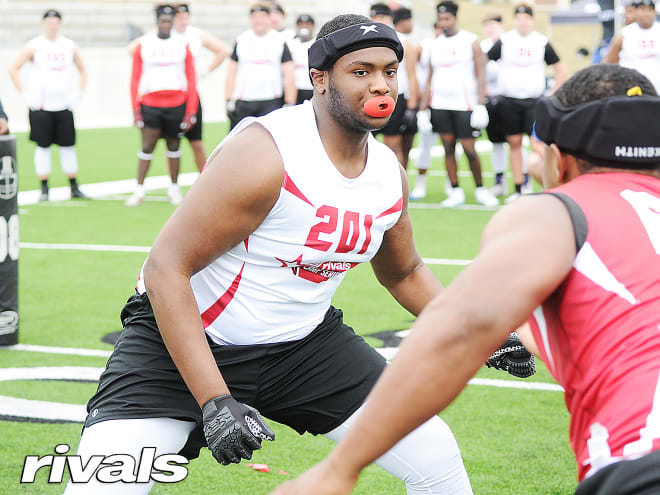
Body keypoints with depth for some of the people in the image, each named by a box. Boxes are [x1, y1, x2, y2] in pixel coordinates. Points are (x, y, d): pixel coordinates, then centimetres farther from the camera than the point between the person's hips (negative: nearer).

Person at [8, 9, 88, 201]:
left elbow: (82, 70, 19)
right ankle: (44, 189, 6)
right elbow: (13, 69, -3)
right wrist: (25, 94, -8)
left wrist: (78, 93, 7)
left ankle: (74, 188, 11)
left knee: (68, 146, 4)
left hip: (64, 106, 3)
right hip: (40, 106, -3)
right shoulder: (35, 46, -3)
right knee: (43, 146, 0)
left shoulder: (69, 46, 7)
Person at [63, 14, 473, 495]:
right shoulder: (264, 154, -24)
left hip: (301, 341, 6)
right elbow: (166, 268, -26)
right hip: (186, 339, -6)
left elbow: (403, 272, 20)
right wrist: (213, 401, -32)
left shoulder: (391, 173, -2)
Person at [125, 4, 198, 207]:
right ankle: (139, 191, -1)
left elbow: (191, 80, 5)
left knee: (173, 145, 10)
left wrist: (191, 112, -1)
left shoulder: (183, 45, 4)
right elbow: (135, 80, 4)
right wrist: (135, 109, -3)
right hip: (150, 104, -1)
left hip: (176, 104, 1)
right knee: (147, 147, -5)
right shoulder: (143, 45, 3)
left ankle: (174, 188, 21)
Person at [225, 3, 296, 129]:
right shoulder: (241, 41, 9)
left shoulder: (280, 42, 3)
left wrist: (289, 104, -5)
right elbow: (231, 73, 12)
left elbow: (289, 76, 1)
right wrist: (229, 100, 5)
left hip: (270, 103, -3)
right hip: (242, 103, 3)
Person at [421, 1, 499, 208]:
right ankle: (456, 192, 10)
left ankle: (480, 190, 12)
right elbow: (430, 79, 15)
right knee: (448, 148, 3)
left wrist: (480, 104, -13)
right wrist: (424, 106, 8)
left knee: (469, 149, -5)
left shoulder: (470, 41, -1)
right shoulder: (435, 45, 12)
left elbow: (480, 75, -4)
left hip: (465, 105, -4)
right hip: (440, 105, 4)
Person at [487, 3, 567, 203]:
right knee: (514, 143, 3)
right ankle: (519, 188, 11)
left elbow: (561, 70, 9)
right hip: (509, 101, 2)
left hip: (534, 101, -2)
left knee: (537, 144, -12)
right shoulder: (505, 41, 2)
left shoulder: (541, 42, 1)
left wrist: (552, 95, 3)